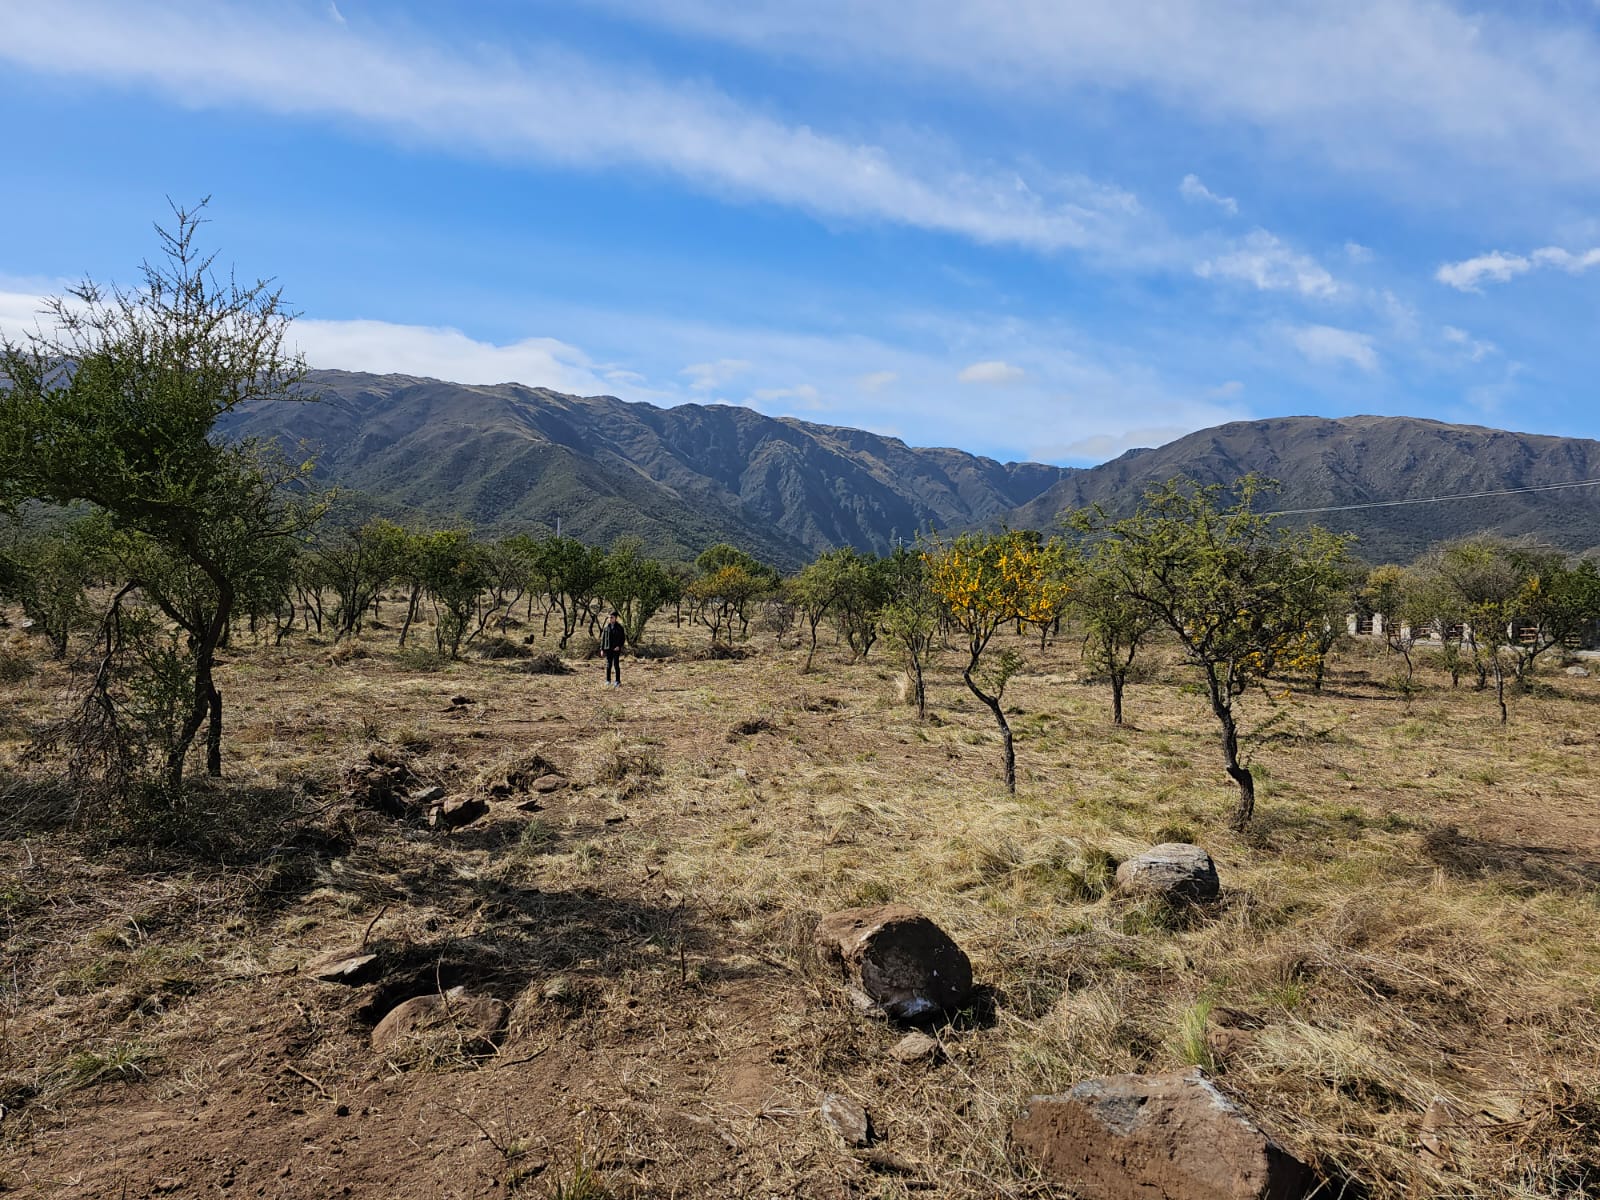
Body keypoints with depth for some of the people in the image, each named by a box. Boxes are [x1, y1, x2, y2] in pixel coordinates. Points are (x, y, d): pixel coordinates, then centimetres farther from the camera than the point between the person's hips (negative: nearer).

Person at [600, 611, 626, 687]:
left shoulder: (619, 627, -1)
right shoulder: (606, 627, 6)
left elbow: (623, 638, 0)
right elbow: (603, 638, 10)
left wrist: (619, 646, -14)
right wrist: (602, 649, 6)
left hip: (616, 649, -3)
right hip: (608, 649, 3)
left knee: (616, 665, -2)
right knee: (608, 665, 6)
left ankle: (617, 681, 3)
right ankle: (608, 680, 14)